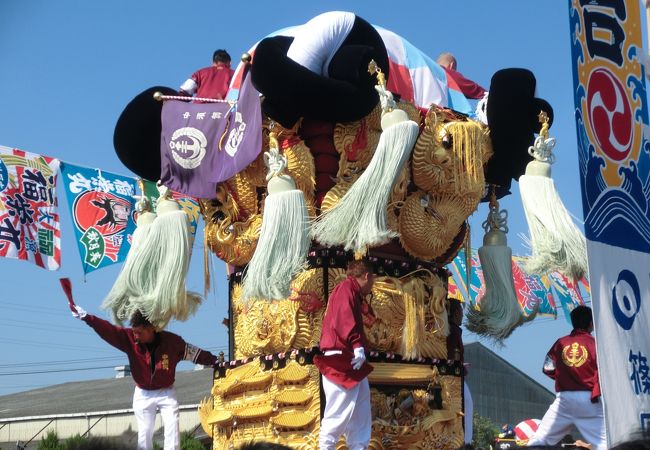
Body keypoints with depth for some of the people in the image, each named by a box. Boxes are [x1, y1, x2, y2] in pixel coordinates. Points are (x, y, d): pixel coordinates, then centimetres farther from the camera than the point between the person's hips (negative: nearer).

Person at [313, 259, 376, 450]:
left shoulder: (351, 292, 22)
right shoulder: (346, 288, -8)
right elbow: (344, 319, -21)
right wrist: (357, 345, -27)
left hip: (349, 363, 10)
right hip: (341, 361, -10)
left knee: (360, 416, 9)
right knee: (340, 413, -10)